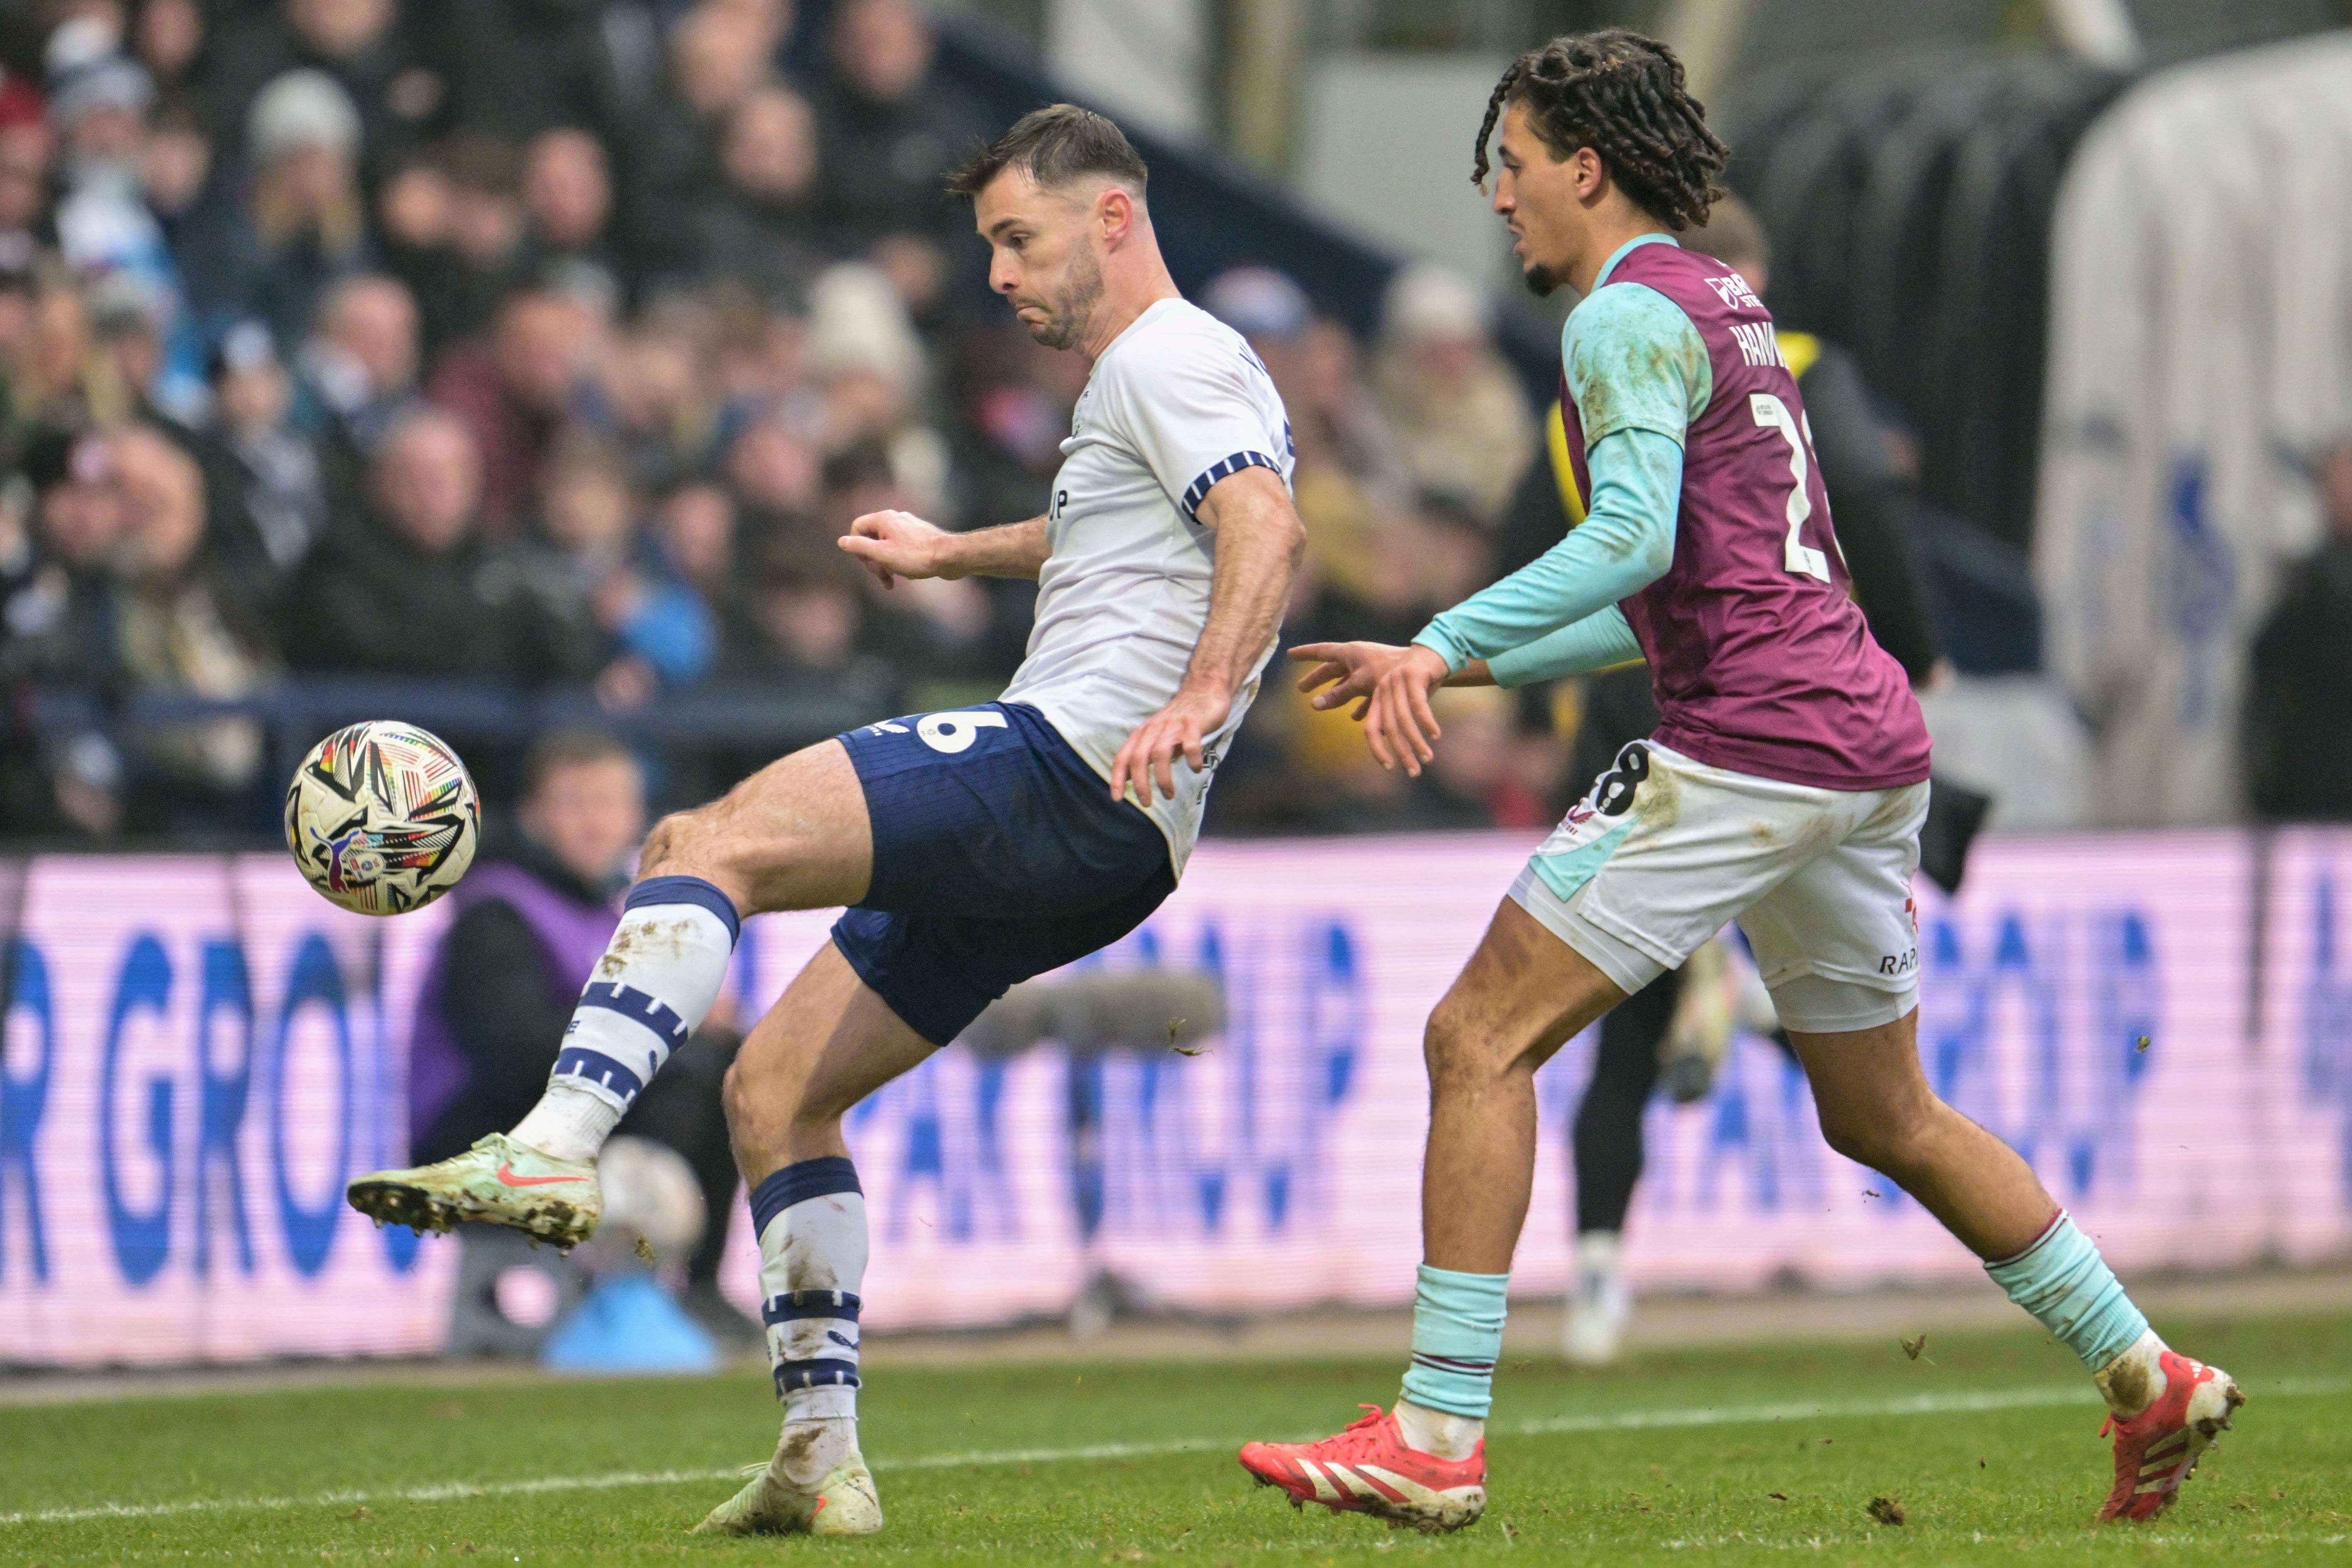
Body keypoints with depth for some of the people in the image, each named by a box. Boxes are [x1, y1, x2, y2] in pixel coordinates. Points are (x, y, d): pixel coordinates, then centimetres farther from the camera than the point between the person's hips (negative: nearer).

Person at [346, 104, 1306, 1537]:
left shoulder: (1167, 359, -4)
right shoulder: (1156, 377, 28)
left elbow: (1268, 532, -22)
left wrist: (1198, 700, -35)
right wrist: (954, 555, 48)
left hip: (1072, 766, -11)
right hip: (1097, 846, 11)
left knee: (709, 845, -23)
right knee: (776, 1083, 11)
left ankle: (555, 1150, -41)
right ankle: (823, 1461, 7)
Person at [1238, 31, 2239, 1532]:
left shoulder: (1632, 313, -6)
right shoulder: (1726, 307, 23)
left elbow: (1633, 538, -21)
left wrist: (1443, 643, -26)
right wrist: (1463, 669, 26)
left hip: (1751, 743, -10)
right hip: (1871, 734, 10)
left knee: (1480, 1040, -8)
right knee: (1885, 1117, 22)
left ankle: (1436, 1438, -12)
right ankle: (2152, 1382, 23)